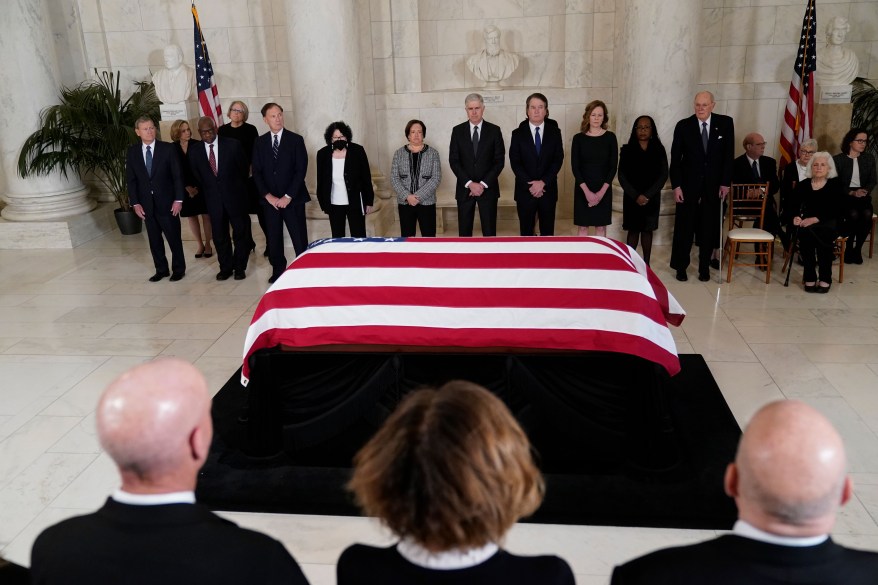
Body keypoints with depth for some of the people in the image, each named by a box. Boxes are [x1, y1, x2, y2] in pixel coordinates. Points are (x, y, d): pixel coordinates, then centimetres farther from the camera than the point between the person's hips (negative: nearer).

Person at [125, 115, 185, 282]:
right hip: (146, 204, 3)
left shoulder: (167, 149, -4)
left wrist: (178, 199, -10)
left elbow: (178, 176, -5)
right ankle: (161, 269, 21)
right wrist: (135, 203, -2)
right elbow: (130, 179, 5)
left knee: (174, 237, 4)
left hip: (167, 202, -2)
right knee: (154, 239, 9)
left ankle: (178, 269, 19)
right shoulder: (132, 152, 3)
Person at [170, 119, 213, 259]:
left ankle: (208, 245, 14)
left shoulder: (198, 145, -8)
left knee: (206, 216, 2)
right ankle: (200, 245, 21)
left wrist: (197, 187, -10)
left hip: (201, 186, -2)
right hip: (185, 188, 2)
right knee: (191, 217, 9)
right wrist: (187, 187, -8)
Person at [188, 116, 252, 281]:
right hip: (213, 200, 2)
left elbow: (244, 168, 3)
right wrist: (208, 192, 10)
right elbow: (198, 177, 13)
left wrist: (239, 189, 8)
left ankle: (240, 267, 17)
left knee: (241, 233, 4)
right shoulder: (195, 152, 2)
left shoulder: (233, 145, -6)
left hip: (235, 197, -2)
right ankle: (225, 267, 19)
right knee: (219, 236, 7)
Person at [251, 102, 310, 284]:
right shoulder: (260, 142, 8)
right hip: (270, 200, 3)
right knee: (273, 239, 6)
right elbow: (257, 172, 5)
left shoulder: (296, 140, 1)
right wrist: (268, 196, -7)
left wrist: (288, 196, -11)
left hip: (292, 199, -2)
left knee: (300, 239, -3)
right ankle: (278, 272, 17)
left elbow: (301, 170, -5)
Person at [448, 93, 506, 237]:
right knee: (464, 230, 5)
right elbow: (453, 161, -1)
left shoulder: (494, 130, 1)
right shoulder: (457, 130, 3)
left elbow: (499, 161, -2)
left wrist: (483, 184, -11)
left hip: (488, 188, -1)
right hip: (464, 188, 1)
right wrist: (469, 183, -12)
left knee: (489, 230, 2)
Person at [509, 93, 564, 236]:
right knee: (526, 230, 6)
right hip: (525, 190, -1)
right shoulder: (518, 133, 1)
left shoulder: (554, 132, 4)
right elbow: (515, 162, -4)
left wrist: (543, 182, -14)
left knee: (547, 231, 7)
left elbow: (558, 160, -2)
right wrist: (531, 184, -14)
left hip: (548, 189, 1)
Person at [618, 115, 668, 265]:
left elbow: (663, 175, -3)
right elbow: (622, 176, -4)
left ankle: (646, 263, 14)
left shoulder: (659, 150, 2)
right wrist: (636, 196, -13)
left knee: (647, 230, 7)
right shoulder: (627, 150, 0)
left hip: (652, 198, 1)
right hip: (631, 197, -1)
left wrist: (647, 195, -12)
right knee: (633, 230, 1)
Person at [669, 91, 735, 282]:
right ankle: (680, 266, 16)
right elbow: (675, 158, -3)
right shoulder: (683, 126, -4)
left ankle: (704, 268, 18)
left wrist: (726, 182, -4)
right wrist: (676, 185, -9)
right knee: (684, 228, 4)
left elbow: (728, 155, 1)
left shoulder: (725, 123, -1)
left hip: (714, 186, 1)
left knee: (709, 228, 7)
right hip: (688, 185, -1)